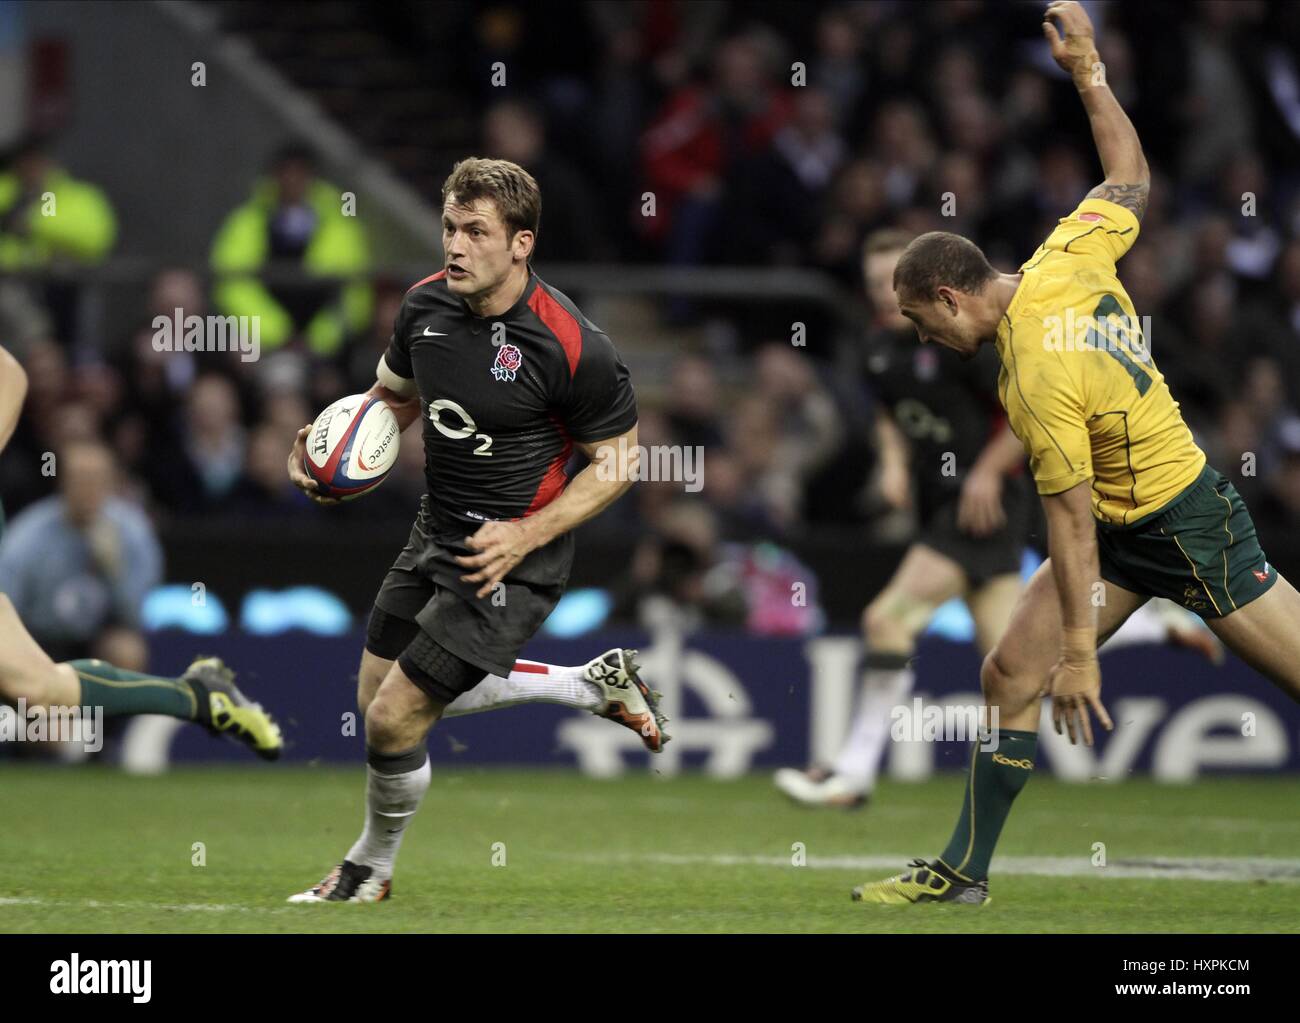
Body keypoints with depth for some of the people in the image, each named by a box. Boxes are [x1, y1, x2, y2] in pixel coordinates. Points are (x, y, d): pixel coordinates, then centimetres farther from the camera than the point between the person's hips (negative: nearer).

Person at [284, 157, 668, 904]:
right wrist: (327, 444, -7)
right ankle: (597, 684, 31)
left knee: (394, 720, -8)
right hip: (438, 529, 8)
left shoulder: (572, 346, -25)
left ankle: (371, 870, 23)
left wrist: (528, 535, -23)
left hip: (512, 560, -8)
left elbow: (617, 461, -13)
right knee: (380, 693, 20)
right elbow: (394, 396, 13)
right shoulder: (426, 304, -6)